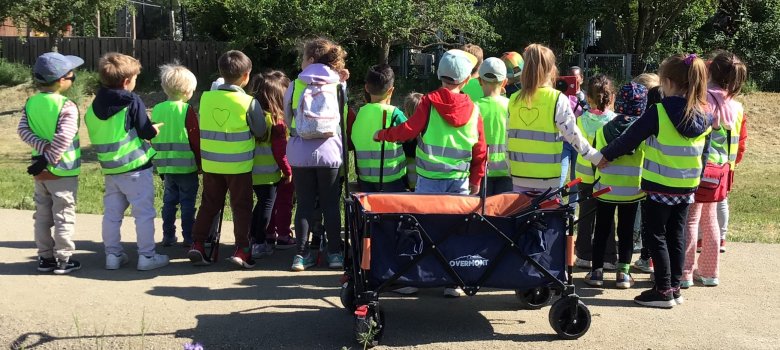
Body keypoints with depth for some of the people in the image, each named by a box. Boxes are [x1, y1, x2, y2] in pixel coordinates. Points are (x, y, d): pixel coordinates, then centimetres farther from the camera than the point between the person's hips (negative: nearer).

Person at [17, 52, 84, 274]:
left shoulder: (30, 103, 3)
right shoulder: (67, 107, -17)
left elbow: (23, 130, -7)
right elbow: (63, 138, -27)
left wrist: (42, 147, -14)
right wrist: (48, 160, -23)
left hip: (40, 172, 6)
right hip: (63, 172, -6)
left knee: (42, 216, 14)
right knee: (64, 217, 3)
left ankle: (45, 258, 20)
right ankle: (63, 260, 8)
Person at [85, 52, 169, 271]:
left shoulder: (94, 107, 6)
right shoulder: (132, 102, -12)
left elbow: (97, 137, 13)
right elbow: (146, 132, -12)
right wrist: (155, 129, 10)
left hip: (109, 169, 6)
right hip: (135, 167, -6)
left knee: (112, 213, 13)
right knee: (144, 213, 2)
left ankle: (113, 255, 19)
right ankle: (146, 256, 6)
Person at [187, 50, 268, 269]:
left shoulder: (206, 97, -3)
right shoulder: (249, 102, -13)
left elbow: (203, 125, 7)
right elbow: (261, 132, -4)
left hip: (210, 164, 3)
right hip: (239, 165, -3)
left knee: (209, 205, 16)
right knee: (241, 207, 8)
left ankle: (197, 245, 13)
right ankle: (242, 250, 6)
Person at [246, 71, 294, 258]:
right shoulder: (276, 120, -17)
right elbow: (279, 151, -15)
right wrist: (288, 170, -3)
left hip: (252, 171, 7)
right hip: (269, 173, -7)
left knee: (261, 202, 22)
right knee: (267, 204, 4)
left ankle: (253, 237, 30)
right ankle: (259, 244, 7)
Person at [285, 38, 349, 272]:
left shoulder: (295, 86, 0)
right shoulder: (338, 86, 0)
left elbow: (287, 119, 9)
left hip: (300, 153, 0)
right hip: (329, 153, 0)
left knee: (304, 204, 7)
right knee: (331, 205, 9)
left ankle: (302, 254, 8)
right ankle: (334, 253, 14)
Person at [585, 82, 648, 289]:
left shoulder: (603, 130, -6)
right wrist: (646, 185, 11)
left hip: (605, 189, 1)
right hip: (632, 190, 0)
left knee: (602, 230, 10)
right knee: (626, 231, 9)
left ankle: (597, 272, 10)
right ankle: (623, 273, 9)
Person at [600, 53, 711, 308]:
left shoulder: (659, 112, -18)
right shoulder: (703, 115, 1)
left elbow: (631, 137, -9)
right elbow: (704, 153, 10)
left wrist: (606, 155, 4)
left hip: (659, 186, -6)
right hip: (687, 187, 6)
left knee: (656, 236, 4)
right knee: (676, 236, 15)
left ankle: (663, 291, 4)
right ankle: (675, 287, 21)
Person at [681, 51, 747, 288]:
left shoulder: (701, 101, -16)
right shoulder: (737, 108, 5)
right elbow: (739, 145, 13)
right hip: (720, 171, 7)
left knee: (690, 220, 0)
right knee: (709, 219, 17)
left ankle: (684, 273, 2)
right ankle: (709, 272, 24)